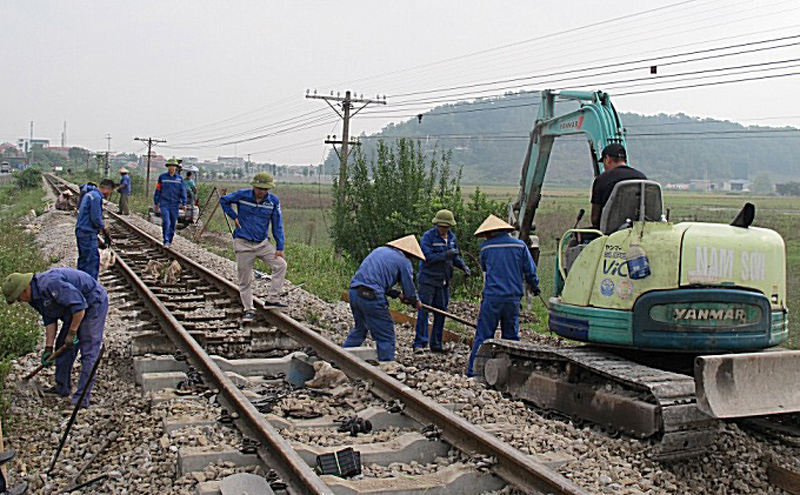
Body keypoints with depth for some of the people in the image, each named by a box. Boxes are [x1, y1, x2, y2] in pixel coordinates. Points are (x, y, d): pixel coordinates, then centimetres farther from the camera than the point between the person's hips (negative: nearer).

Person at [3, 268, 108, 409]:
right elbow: (49, 320, 8)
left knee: (88, 352, -11)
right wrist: (49, 348, 3)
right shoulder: (34, 297, 2)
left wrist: (72, 333, -22)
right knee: (63, 346, 13)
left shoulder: (50, 284, -31)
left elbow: (79, 305, -31)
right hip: (74, 308, 10)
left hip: (94, 304, -10)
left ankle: (82, 398, -12)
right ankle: (62, 388, 26)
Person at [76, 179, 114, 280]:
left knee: (83, 259, 17)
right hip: (88, 233, -11)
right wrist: (105, 232, -6)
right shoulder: (96, 197, -16)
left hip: (81, 231, 11)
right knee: (92, 260, -6)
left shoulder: (89, 194, 17)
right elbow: (96, 218, -20)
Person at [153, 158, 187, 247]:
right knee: (166, 222, -14)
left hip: (175, 204, 2)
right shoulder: (162, 177, 3)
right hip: (164, 204, -2)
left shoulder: (179, 178, 5)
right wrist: (156, 203, 6)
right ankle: (166, 242, -14)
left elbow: (183, 191, 4)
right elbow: (158, 190, 6)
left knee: (173, 223, 8)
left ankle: (170, 240, 22)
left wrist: (184, 203, -5)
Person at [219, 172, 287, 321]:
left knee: (281, 264, -14)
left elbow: (277, 225, 1)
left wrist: (280, 248, -3)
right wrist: (234, 217, 0)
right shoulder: (242, 195, -7)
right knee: (245, 280, 2)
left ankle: (272, 299, -6)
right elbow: (223, 200, 11)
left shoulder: (274, 201, -4)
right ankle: (249, 310, 14)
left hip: (263, 243, 2)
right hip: (243, 244, -2)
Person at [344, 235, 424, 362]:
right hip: (371, 296, -8)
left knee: (360, 328, 27)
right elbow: (409, 289, 6)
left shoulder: (379, 250, 23)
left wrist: (396, 294, 33)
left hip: (354, 292, 8)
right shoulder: (404, 261, 2)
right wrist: (416, 303, 28)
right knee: (386, 335, 5)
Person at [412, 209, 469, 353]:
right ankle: (419, 342, -4)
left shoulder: (452, 237, 9)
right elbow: (427, 257, -20)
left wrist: (463, 266, 0)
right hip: (428, 279, -6)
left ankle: (436, 344, 16)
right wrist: (445, 255, -30)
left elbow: (454, 257, 19)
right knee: (424, 310, -8)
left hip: (443, 281, 6)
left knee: (441, 311, 8)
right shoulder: (428, 236, -11)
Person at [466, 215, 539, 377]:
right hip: (513, 297, 2)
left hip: (492, 297, -2)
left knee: (483, 335, 1)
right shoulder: (520, 245, 4)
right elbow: (530, 271, 8)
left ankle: (473, 371, 0)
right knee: (511, 336, 12)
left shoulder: (486, 247, 1)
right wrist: (534, 287, 25)